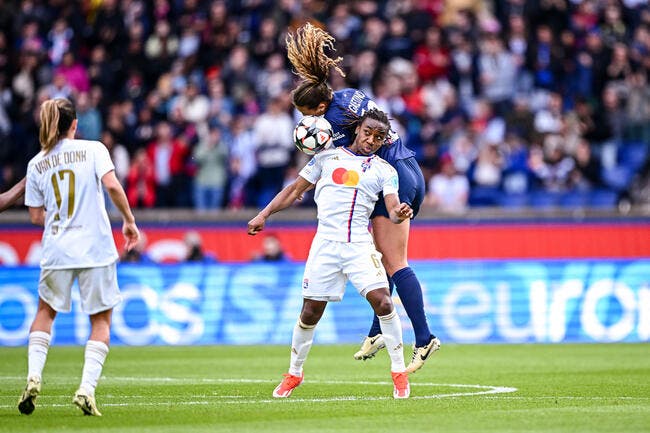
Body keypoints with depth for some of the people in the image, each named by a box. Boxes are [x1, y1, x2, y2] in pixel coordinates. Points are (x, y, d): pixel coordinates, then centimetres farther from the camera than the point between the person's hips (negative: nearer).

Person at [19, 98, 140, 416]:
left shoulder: (36, 164, 7)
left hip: (56, 249, 2)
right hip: (95, 247, -2)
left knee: (45, 312, 22)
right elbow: (112, 186, -14)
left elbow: (36, 216, 8)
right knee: (101, 320, 9)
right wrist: (129, 220, -3)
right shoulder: (93, 149, 0)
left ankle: (33, 376, 3)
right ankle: (86, 388, -6)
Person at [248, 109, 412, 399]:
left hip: (360, 244, -1)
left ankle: (399, 373, -5)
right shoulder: (327, 157, 10)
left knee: (382, 301, -17)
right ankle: (294, 374, 21)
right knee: (311, 311, 2)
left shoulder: (384, 171, 7)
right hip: (325, 243, 1)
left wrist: (400, 213, -29)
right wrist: (264, 214, 7)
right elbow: (295, 190, 15)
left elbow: (392, 209, -5)